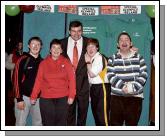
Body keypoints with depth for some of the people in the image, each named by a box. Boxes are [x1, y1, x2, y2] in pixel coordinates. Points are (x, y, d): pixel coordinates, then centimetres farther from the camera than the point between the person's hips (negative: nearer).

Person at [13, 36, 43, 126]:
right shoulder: (23, 60, -5)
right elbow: (17, 80, -8)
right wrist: (19, 99, -13)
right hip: (24, 97, -4)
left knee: (38, 123, 12)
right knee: (20, 123, 2)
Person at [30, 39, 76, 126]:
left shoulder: (66, 62, 4)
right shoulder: (44, 63, 6)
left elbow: (71, 79, 1)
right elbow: (39, 80, 4)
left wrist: (71, 96, -6)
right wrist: (33, 96, 1)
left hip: (62, 98, 0)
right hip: (46, 99, 0)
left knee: (61, 123, 5)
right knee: (48, 124, 5)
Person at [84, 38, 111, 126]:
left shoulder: (99, 57, -12)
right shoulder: (91, 59, 12)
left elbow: (92, 74, -16)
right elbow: (90, 75, 12)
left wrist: (88, 62, -10)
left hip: (101, 87, -9)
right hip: (93, 87, 9)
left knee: (102, 113, -9)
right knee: (95, 112, 15)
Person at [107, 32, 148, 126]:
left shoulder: (138, 57, 7)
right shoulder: (113, 58, 6)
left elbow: (144, 74, 1)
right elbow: (110, 75, -4)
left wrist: (133, 87, -13)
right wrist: (122, 86, -17)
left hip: (135, 96, 0)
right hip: (117, 96, 0)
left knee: (132, 123, 5)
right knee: (115, 123, 3)